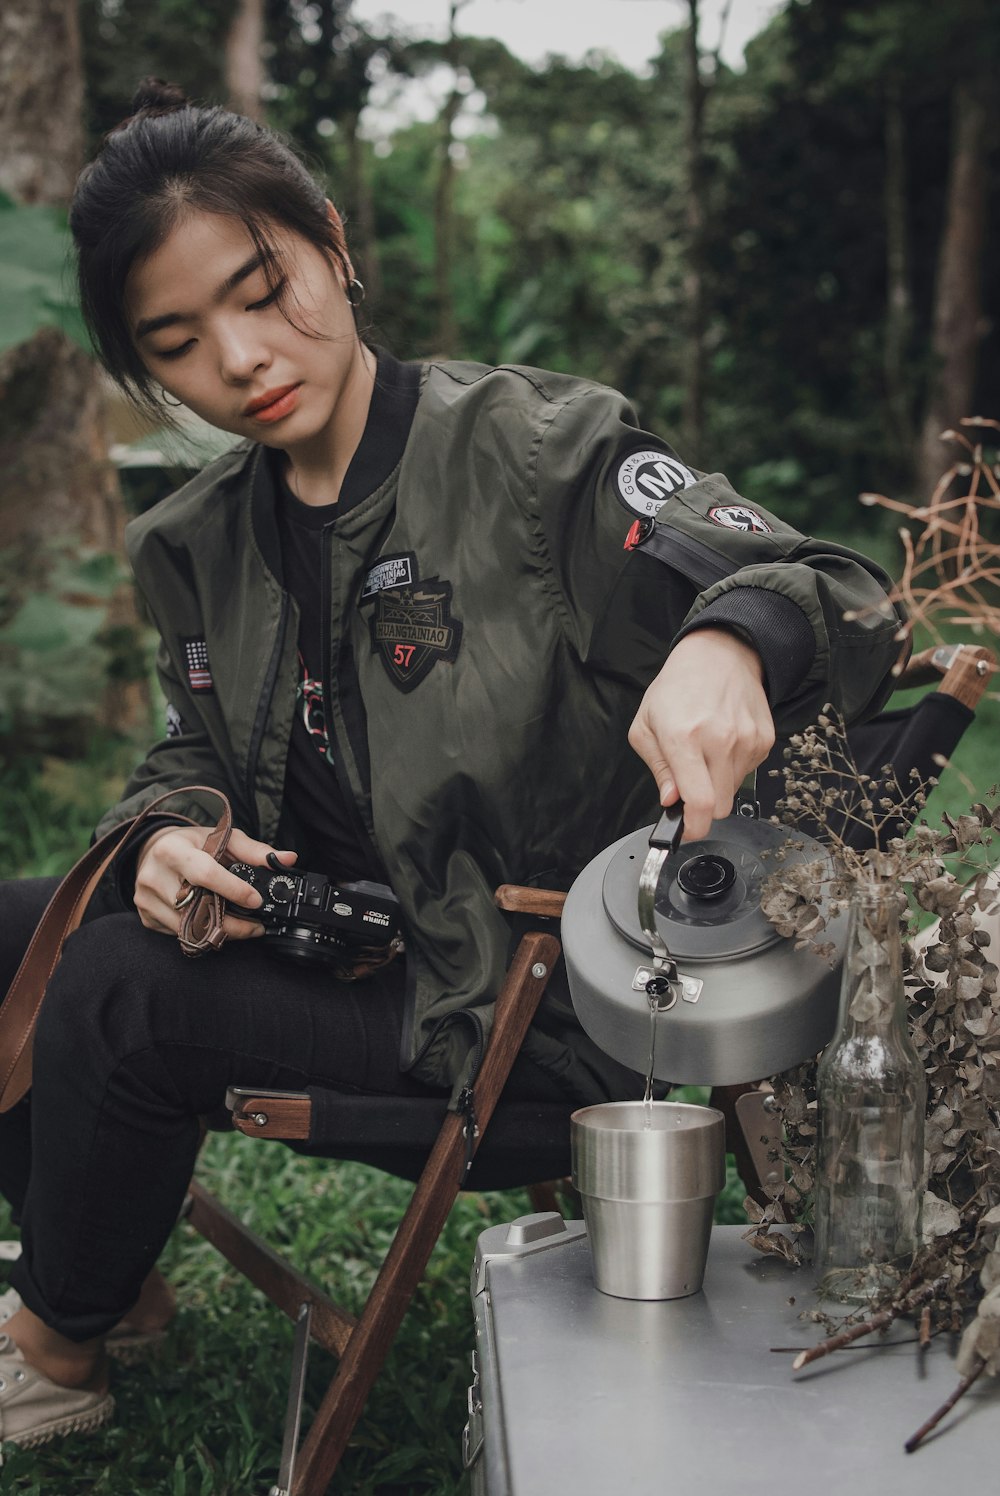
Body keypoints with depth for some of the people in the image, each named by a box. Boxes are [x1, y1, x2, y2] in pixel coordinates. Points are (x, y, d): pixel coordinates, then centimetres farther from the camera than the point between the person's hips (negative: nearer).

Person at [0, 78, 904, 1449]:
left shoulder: (538, 449, -15)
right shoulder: (201, 546, 6)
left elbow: (838, 600, -21)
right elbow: (196, 754, 18)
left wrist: (730, 640, -46)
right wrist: (171, 835, -7)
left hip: (539, 1010, -7)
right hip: (344, 946, 8)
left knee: (122, 988, -21)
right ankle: (112, 1283, 26)